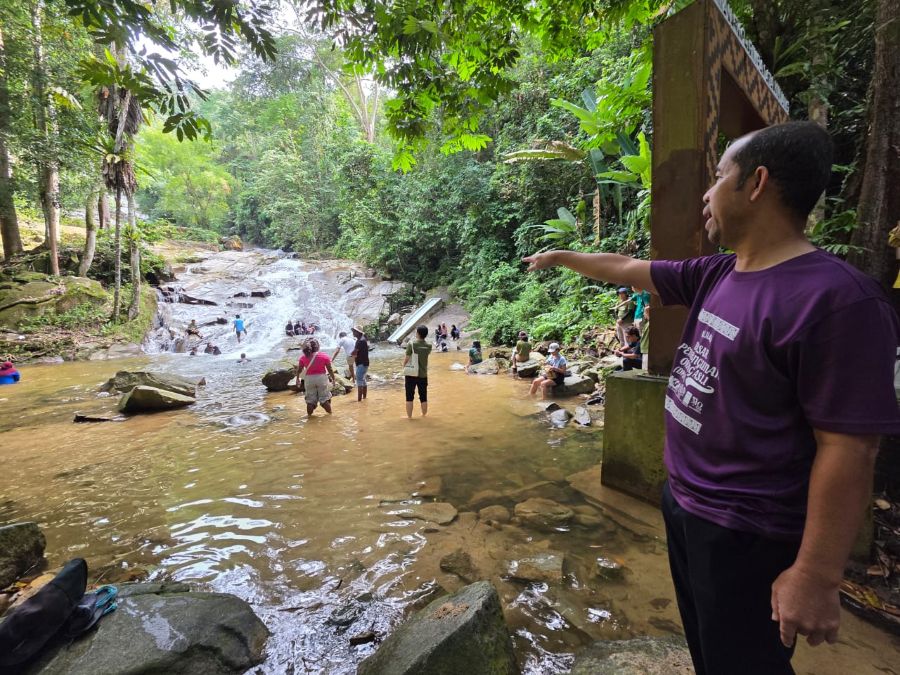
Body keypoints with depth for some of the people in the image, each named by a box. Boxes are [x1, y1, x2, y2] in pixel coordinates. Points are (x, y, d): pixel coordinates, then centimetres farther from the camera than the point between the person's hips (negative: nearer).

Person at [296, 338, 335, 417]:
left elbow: (299, 370, 2)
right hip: (321, 377, -1)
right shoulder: (324, 356, -8)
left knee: (310, 399, 13)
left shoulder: (303, 357, -4)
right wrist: (333, 378, 7)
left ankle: (309, 415, 19)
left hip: (309, 379, 1)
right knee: (325, 398, 11)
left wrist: (298, 379, 18)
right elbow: (330, 369, -5)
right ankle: (329, 413, 16)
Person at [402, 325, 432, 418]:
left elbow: (407, 358, -12)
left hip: (411, 374, -3)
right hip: (423, 375, 3)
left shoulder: (411, 343, -13)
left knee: (410, 396, 8)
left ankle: (409, 416, 15)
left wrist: (404, 368, 5)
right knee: (423, 397, 14)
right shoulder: (428, 346, -2)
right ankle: (424, 415, 27)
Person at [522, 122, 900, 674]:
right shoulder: (716, 274, 1)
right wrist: (562, 257, 25)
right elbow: (628, 269, 14)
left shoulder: (836, 298, -24)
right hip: (683, 501, 8)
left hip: (745, 531, -8)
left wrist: (816, 576, -20)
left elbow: (849, 449, -23)